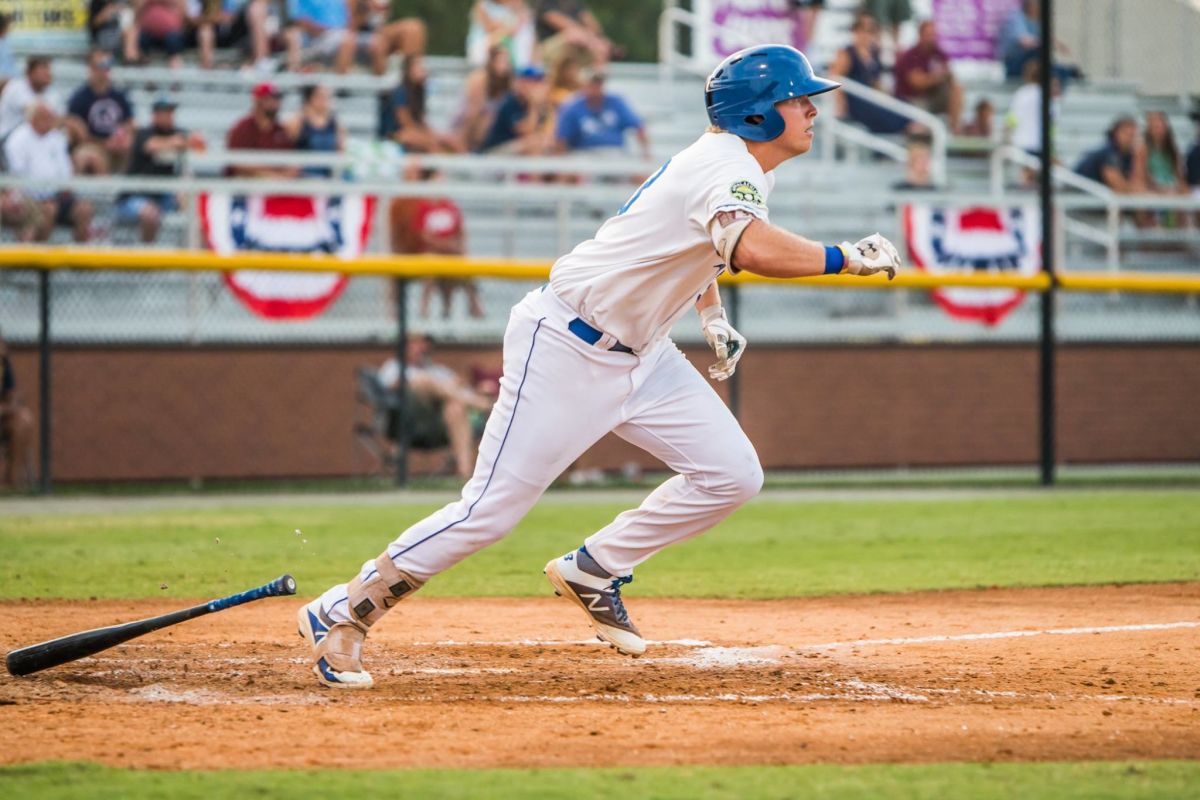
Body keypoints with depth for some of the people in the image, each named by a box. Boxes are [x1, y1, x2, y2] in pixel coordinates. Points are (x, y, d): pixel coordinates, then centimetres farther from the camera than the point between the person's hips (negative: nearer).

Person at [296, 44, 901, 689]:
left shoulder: (729, 160, 8)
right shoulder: (729, 166, -22)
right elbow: (752, 249, -43)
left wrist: (712, 315, 19)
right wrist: (846, 259, -33)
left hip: (640, 355, 10)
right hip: (565, 347, -10)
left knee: (731, 473, 0)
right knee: (492, 508, -10)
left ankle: (592, 572, 14)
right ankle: (341, 613, 2)